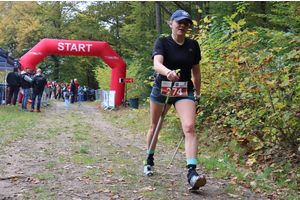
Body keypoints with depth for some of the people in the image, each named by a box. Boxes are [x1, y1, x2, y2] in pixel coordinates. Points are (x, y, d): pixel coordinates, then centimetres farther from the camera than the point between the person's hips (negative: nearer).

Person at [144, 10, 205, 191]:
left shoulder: (193, 45, 3)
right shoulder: (162, 42, -7)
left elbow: (196, 72, 11)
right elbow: (157, 64, -27)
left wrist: (198, 96, 12)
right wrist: (168, 72, -48)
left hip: (185, 91, 1)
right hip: (162, 88, 0)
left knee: (190, 128, -20)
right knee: (155, 127, 15)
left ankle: (192, 173, -25)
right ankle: (150, 161, 39)